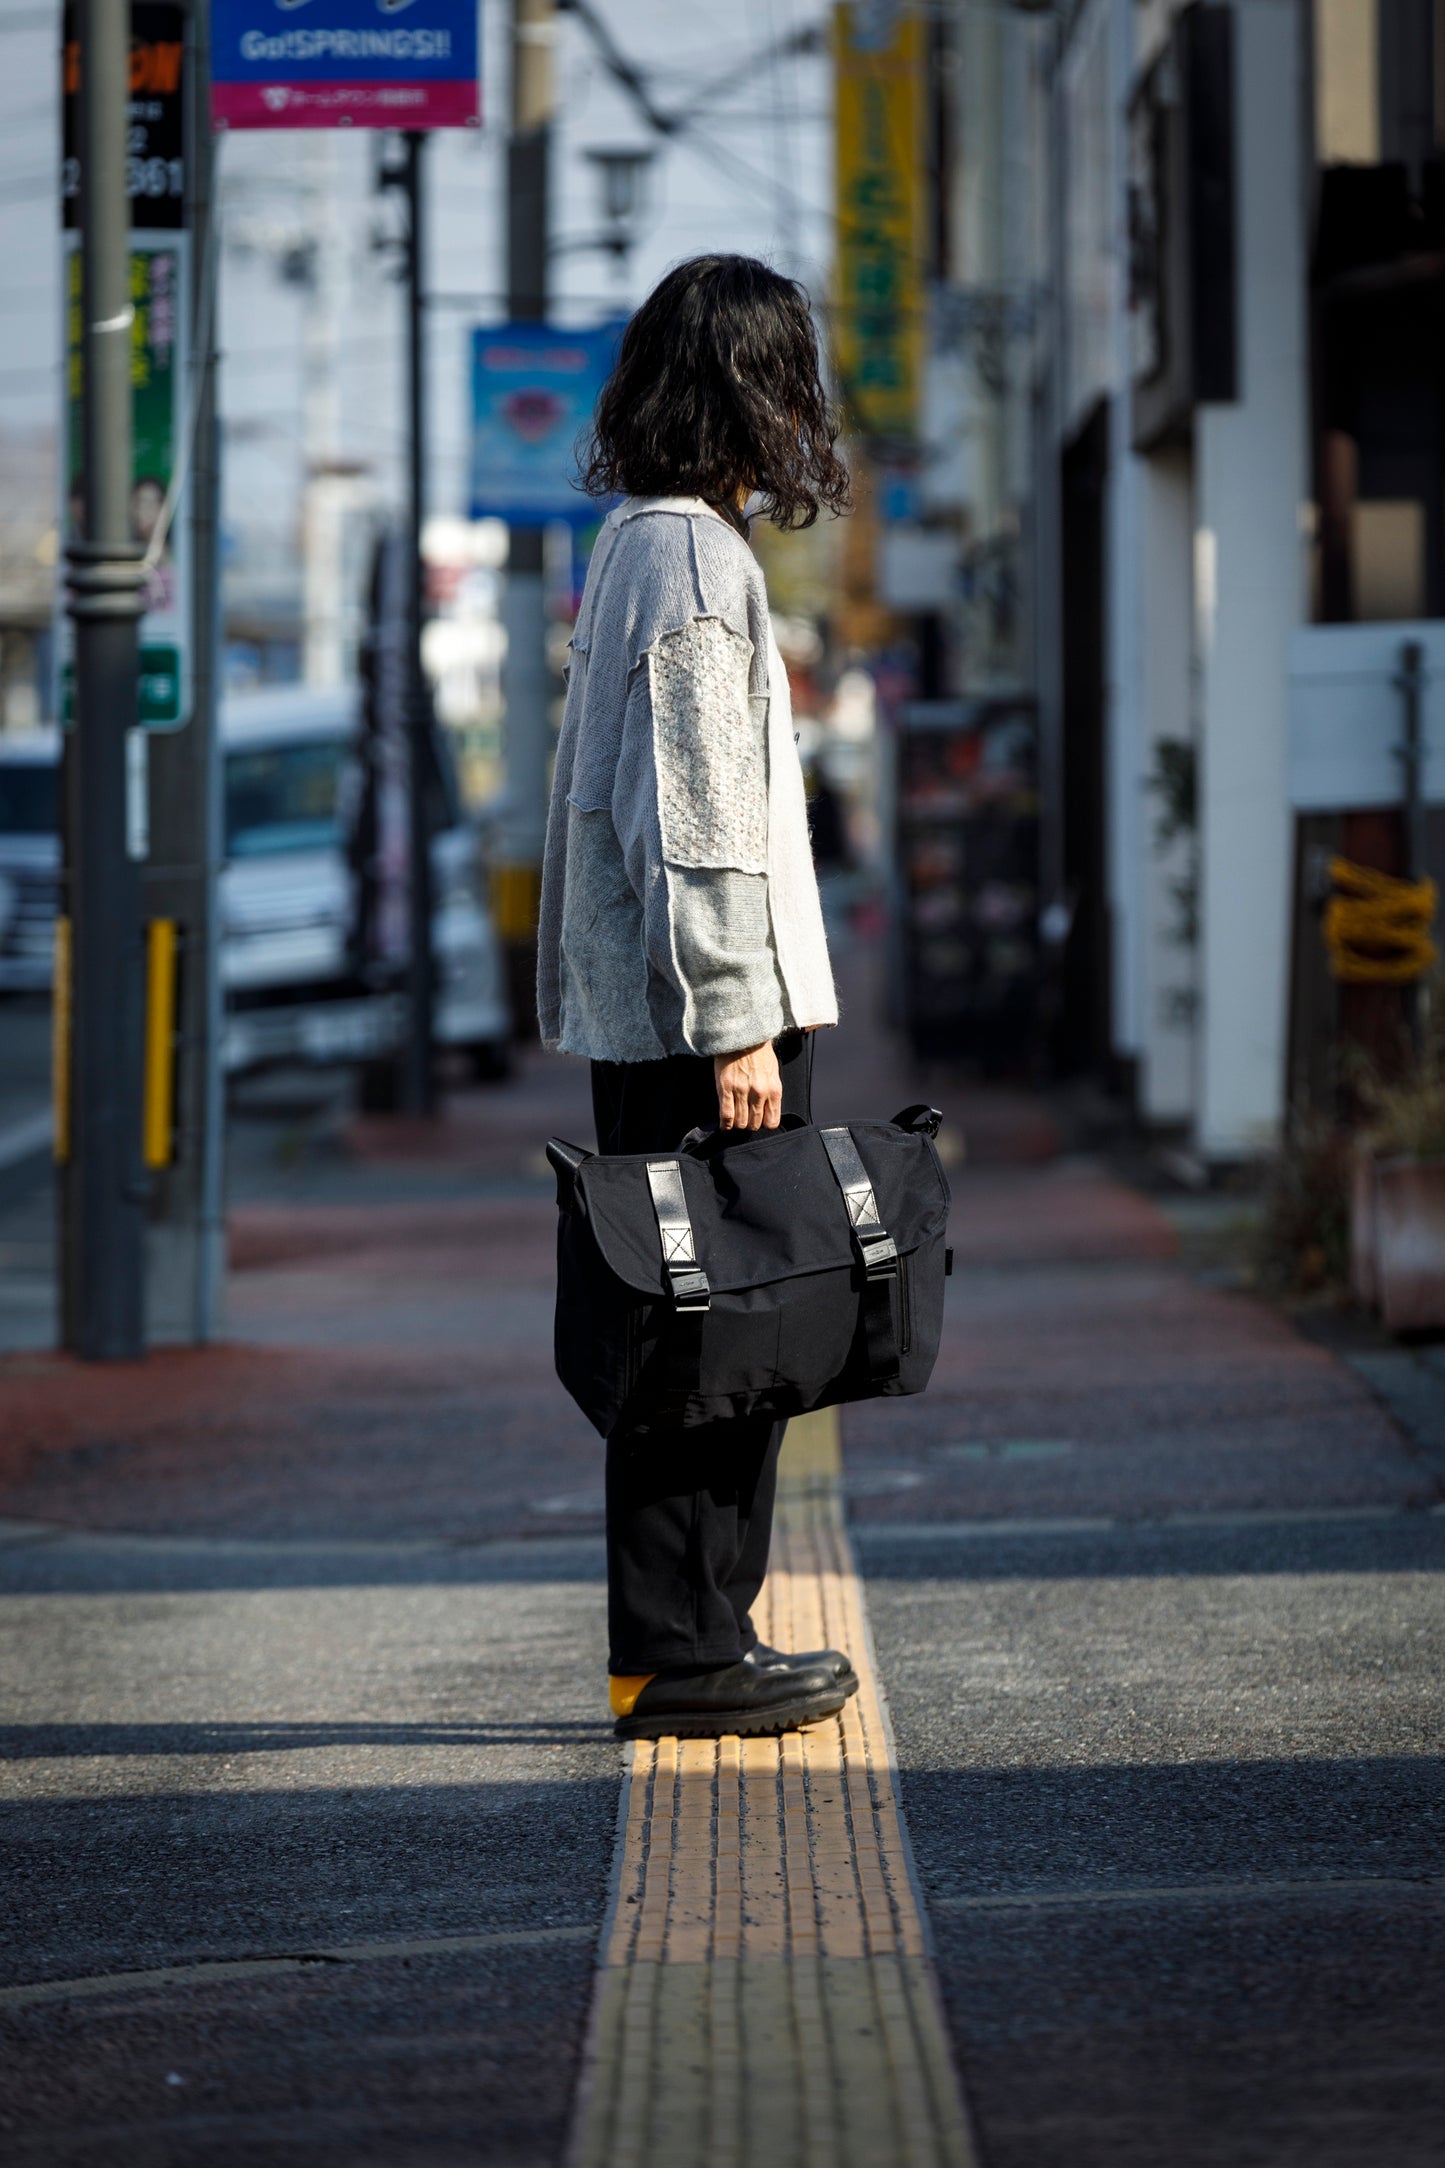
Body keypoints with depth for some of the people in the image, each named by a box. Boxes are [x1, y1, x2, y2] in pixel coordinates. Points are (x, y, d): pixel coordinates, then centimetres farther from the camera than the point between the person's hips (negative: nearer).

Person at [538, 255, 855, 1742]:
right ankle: (681, 1656, -6)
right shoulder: (693, 557, -14)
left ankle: (686, 1640, 15)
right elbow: (691, 818, -19)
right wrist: (736, 1024, -19)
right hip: (705, 1007, -10)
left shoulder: (637, 544, 17)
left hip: (642, 1012, 10)